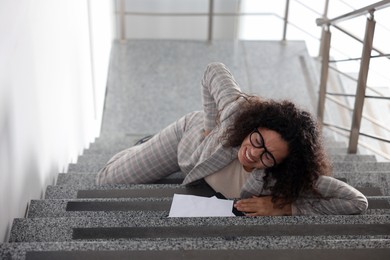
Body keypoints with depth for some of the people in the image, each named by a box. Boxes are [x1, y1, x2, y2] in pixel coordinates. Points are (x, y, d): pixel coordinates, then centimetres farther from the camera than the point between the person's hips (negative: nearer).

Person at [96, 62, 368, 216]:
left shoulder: (284, 179, -43)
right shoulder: (236, 111, -44)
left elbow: (357, 202, -42)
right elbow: (214, 71, -25)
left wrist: (283, 208, -44)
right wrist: (211, 124, -23)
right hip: (190, 133, 0)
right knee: (108, 180, 12)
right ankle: (144, 145, 37)